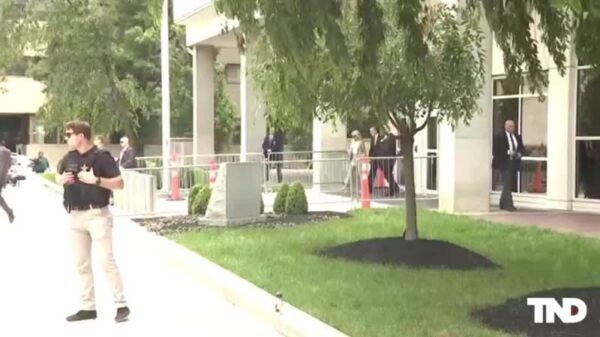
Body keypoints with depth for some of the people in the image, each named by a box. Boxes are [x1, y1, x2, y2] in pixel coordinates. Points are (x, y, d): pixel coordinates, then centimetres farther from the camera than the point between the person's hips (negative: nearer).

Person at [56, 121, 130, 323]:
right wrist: (61, 180, 0)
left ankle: (121, 305, 0)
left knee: (107, 261, -7)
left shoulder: (101, 156, -10)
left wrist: (96, 180, -25)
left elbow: (119, 183, -13)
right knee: (82, 264, 10)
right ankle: (88, 307, 18)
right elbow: (58, 179, 23)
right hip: (75, 216, 7)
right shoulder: (69, 158, 9)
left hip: (97, 215, -7)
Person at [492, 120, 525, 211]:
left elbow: (522, 148, 18)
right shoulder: (499, 137, -2)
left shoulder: (518, 137, 16)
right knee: (507, 184, -13)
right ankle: (509, 204, -15)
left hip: (514, 163, 6)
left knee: (510, 184, 10)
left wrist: (520, 154, -4)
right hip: (505, 163, -6)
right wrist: (508, 152, -18)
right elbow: (495, 151, -9)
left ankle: (503, 204, 21)